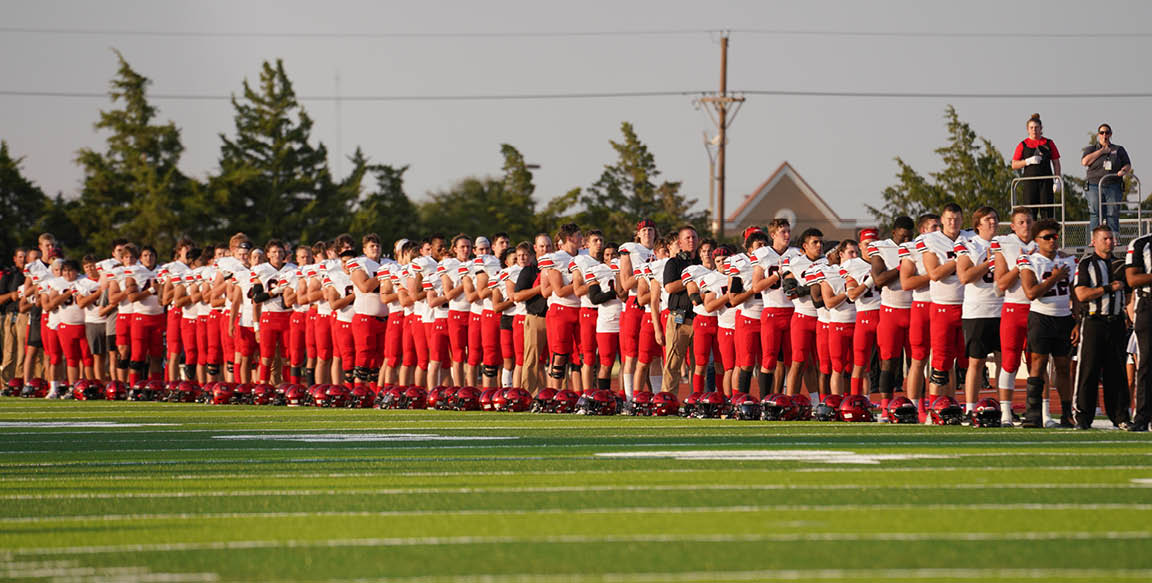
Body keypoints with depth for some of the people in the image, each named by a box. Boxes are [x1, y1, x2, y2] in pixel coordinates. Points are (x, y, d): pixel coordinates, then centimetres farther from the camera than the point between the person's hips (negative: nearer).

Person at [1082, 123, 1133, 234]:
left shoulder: (1119, 150, 17)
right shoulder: (1091, 149, 14)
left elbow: (1128, 166, 10)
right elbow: (1085, 161, -5)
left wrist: (1124, 171, -14)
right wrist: (1101, 151, -2)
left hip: (1113, 187, 1)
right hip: (1094, 186, -1)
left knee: (1113, 215, -5)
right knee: (1095, 215, -7)